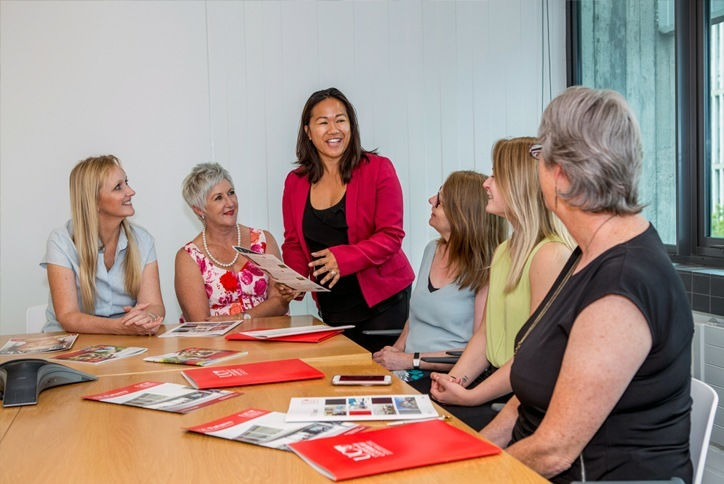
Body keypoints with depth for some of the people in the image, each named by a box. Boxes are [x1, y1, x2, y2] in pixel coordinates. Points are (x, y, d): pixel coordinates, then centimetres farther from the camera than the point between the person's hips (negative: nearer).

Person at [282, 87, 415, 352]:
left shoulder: (378, 169, -5)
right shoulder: (295, 182, 7)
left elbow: (391, 235, -10)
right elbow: (293, 244, 11)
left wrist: (344, 258, -24)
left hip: (382, 301, -3)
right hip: (330, 308, 3)